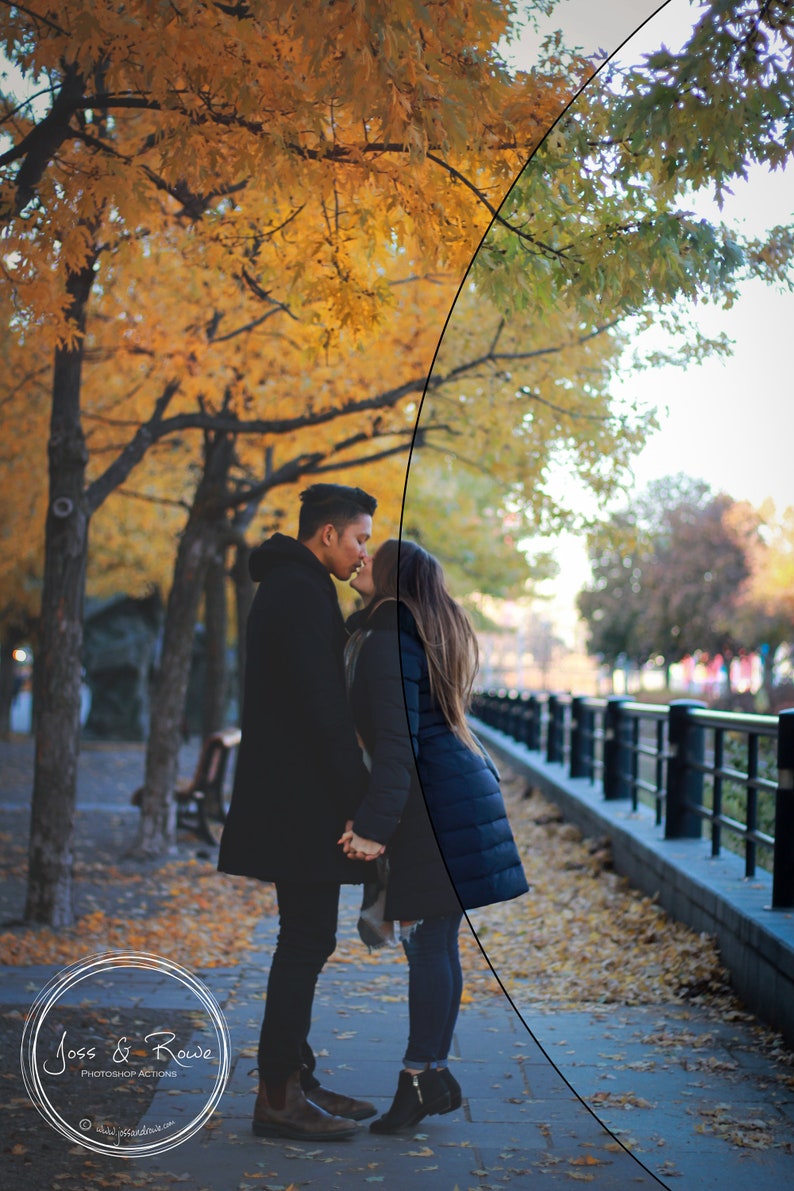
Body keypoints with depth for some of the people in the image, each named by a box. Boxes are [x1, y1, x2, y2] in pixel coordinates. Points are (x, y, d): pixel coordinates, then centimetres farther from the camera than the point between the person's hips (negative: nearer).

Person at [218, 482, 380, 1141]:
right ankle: (279, 1098, 0)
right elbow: (322, 705, -21)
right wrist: (360, 796, -18)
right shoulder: (302, 592, -14)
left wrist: (352, 789, 19)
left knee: (304, 940, 14)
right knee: (307, 940, -6)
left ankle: (294, 1081, 21)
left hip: (289, 799, 11)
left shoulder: (288, 587, 19)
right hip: (301, 801, -11)